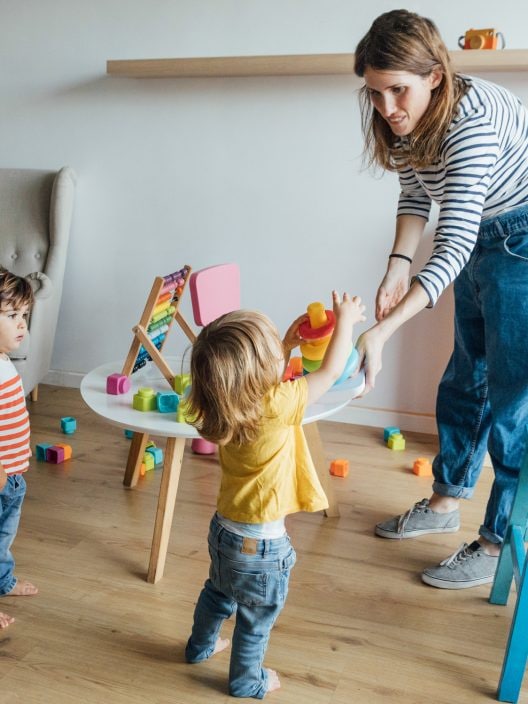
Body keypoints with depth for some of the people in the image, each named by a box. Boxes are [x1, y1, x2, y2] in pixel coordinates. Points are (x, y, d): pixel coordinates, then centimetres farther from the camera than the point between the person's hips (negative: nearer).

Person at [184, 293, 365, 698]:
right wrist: (346, 319, -5)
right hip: (260, 544, -7)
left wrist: (288, 344, 8)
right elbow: (331, 372, -17)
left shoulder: (226, 406, -10)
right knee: (257, 619, 19)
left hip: (224, 529, 7)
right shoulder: (277, 408, -31)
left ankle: (200, 646, 55)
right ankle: (247, 681, 39)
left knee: (218, 593, 32)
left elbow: (265, 383, 13)